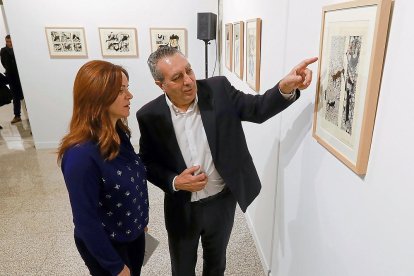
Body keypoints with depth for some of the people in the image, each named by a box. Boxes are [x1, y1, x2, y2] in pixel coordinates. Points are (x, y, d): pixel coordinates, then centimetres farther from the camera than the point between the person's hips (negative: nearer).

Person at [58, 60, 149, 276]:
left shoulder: (118, 134, -8)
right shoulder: (81, 155, -32)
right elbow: (86, 222, -25)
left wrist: (140, 220, 13)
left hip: (134, 232, 7)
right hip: (106, 244, -7)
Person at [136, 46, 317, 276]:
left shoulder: (219, 89, -13)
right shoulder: (150, 115, -14)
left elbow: (258, 108, -10)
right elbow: (148, 162, -4)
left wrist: (286, 88, -30)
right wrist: (174, 182, -21)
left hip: (222, 202, 1)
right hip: (182, 209, 0)